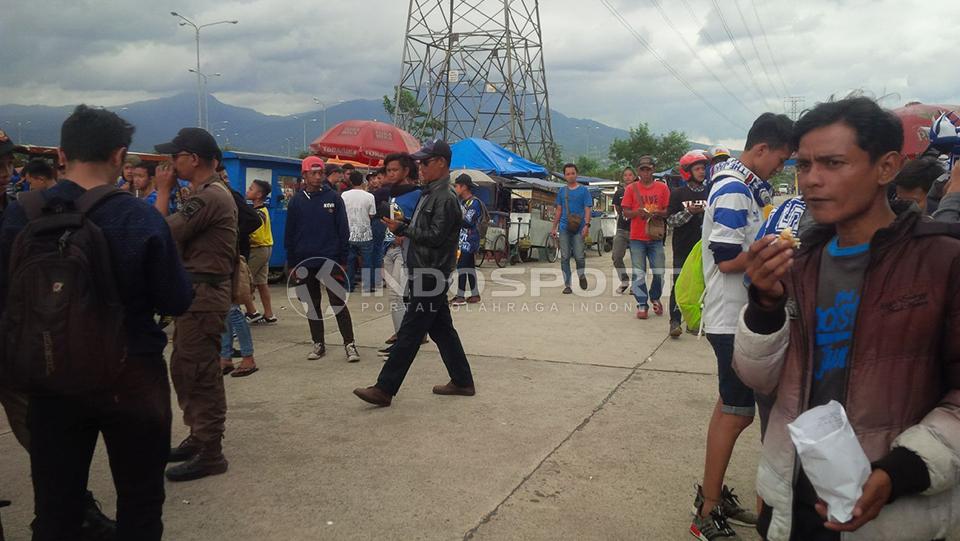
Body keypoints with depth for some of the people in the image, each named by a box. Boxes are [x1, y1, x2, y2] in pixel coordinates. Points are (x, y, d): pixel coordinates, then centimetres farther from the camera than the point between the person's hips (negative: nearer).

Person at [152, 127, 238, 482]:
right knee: (184, 370, 18)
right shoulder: (206, 193, 16)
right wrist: (168, 192, 8)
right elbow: (179, 233, 13)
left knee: (200, 374, -4)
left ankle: (210, 454, 6)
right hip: (196, 292, 11)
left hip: (203, 295, -11)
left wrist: (163, 192, -8)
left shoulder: (209, 196, -18)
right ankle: (199, 437, 30)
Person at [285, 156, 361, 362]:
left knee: (339, 303, -3)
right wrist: (291, 265, 4)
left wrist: (343, 260, -3)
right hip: (305, 263, 3)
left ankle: (349, 343, 4)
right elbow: (290, 234, 7)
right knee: (312, 305, 11)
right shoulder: (297, 201, 4)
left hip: (330, 260, -2)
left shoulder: (334, 197, 0)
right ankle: (318, 343, 22)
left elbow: (343, 230, 0)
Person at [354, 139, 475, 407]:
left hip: (431, 277, -10)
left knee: (409, 333, -6)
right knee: (442, 329, 15)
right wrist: (403, 227, 3)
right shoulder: (430, 194, 16)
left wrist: (401, 229, -16)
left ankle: (384, 389, -1)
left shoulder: (445, 198, -15)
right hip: (427, 274, 10)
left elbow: (435, 237, -22)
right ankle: (462, 382, 24)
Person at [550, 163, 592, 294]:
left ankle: (581, 275, 24)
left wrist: (587, 225, -14)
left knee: (579, 256, -7)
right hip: (564, 228, 3)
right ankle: (567, 285, 9)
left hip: (578, 229, -3)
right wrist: (554, 227, 13)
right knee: (565, 257, 2)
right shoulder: (562, 191, 13)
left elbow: (587, 209, -1)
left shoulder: (583, 190, 4)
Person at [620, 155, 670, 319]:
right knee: (639, 274, -1)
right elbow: (626, 212, 3)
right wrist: (637, 212, -17)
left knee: (659, 272, 3)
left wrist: (658, 213, -15)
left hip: (656, 237, 1)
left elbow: (669, 211, 5)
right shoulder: (631, 188, 5)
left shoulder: (662, 188, 5)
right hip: (637, 237, 0)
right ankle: (642, 304, 9)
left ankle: (655, 298, 27)